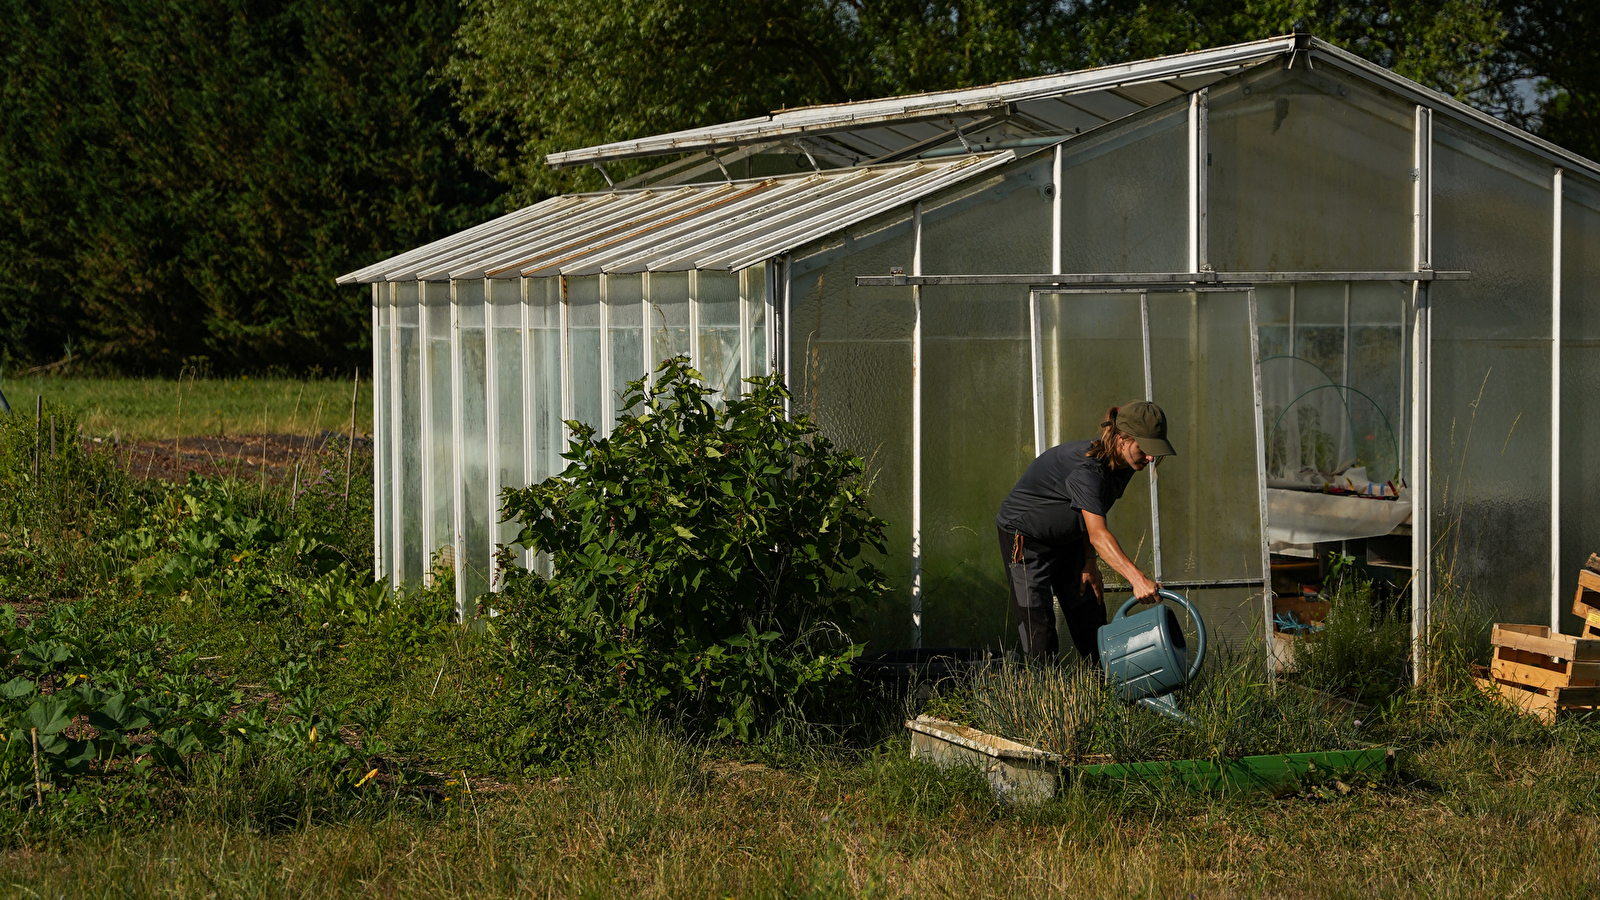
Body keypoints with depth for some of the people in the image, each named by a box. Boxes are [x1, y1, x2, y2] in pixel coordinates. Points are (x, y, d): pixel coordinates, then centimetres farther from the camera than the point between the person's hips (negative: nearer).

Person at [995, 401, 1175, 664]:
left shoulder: (1122, 465, -9)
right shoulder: (1086, 467, -37)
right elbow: (1098, 534, -45)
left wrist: (1089, 561, -3)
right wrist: (1137, 578, -54)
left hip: (1067, 539, 8)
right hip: (1025, 536, -8)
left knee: (1091, 620, 6)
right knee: (1038, 626, -14)